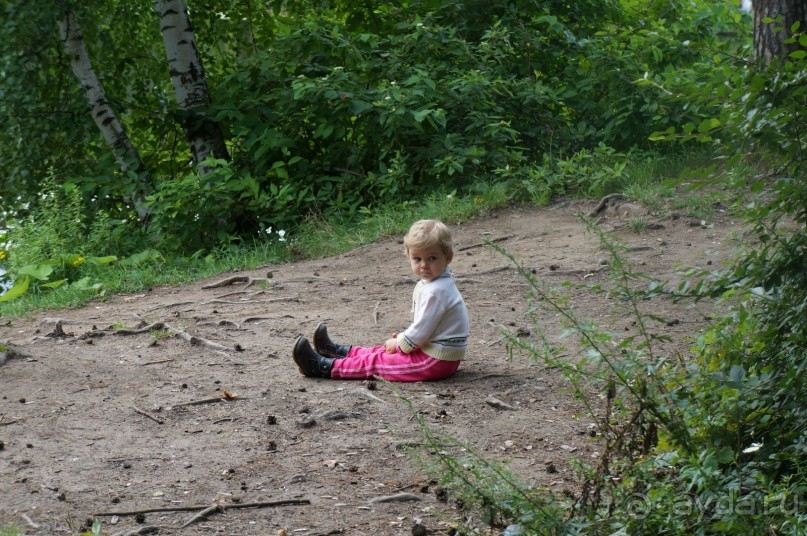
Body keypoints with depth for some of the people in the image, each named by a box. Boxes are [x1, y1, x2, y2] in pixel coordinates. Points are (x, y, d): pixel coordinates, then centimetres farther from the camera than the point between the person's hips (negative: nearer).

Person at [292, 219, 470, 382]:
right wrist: (402, 338, 10)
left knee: (375, 362, -2)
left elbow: (421, 330, -22)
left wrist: (398, 344, -6)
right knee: (382, 351, 23)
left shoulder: (437, 291, -24)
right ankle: (339, 352, 39)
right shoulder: (432, 283, 10)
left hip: (436, 362, -9)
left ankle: (323, 367, 4)